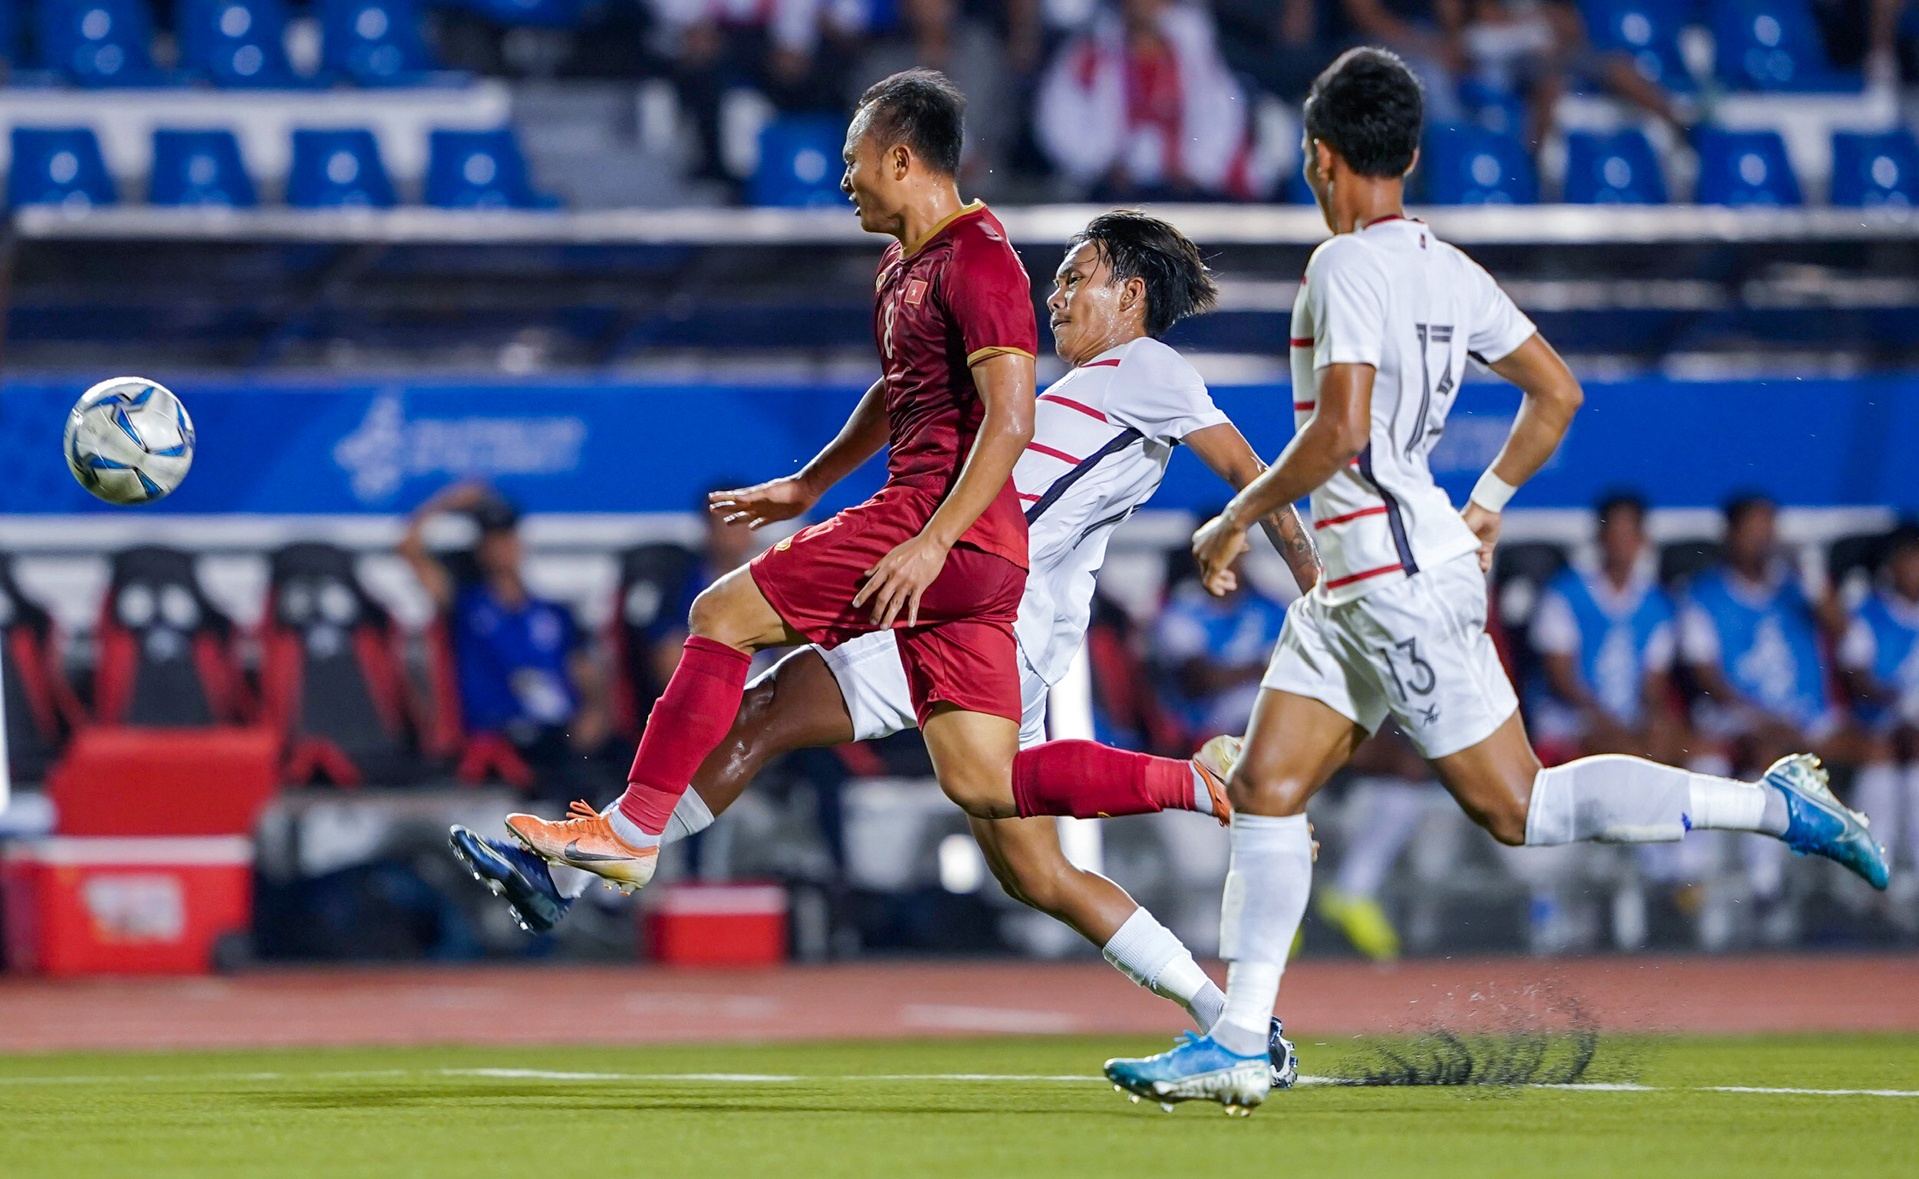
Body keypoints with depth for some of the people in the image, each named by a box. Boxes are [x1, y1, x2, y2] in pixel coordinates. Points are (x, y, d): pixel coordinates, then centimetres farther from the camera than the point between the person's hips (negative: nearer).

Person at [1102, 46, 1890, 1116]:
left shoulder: (1347, 267, -16)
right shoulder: (1449, 269, 10)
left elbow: (1340, 432, -25)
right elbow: (1557, 391, 16)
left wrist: (1239, 520, -13)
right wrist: (1489, 504, 25)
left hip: (1403, 580, -10)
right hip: (1352, 587, 10)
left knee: (1519, 806, -4)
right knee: (1267, 789, 5)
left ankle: (1771, 804, -1)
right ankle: (1240, 1042, 3)